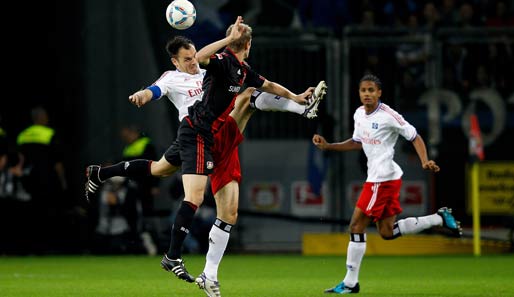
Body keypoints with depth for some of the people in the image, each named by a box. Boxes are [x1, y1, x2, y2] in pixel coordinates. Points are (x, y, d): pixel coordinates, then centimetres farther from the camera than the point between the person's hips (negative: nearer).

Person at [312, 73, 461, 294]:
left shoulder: (388, 116, -14)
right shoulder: (359, 114, 10)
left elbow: (415, 137, -9)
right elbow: (357, 142, 25)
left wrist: (425, 161, -23)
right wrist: (327, 146, 16)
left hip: (384, 178, -9)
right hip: (376, 176, 9)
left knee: (356, 226, -8)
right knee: (387, 233, 12)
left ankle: (350, 282, -1)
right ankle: (440, 218, 21)